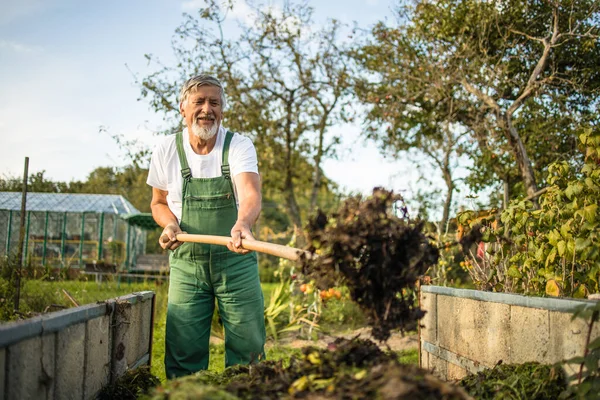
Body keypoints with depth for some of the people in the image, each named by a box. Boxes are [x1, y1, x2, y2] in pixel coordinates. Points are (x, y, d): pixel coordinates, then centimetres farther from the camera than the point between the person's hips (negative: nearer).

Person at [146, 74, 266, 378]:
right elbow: (158, 202, 14)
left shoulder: (239, 146, -7)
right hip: (186, 262, 2)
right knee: (183, 354, 1)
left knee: (248, 348, 0)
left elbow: (251, 193, -26)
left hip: (236, 260, -1)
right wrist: (170, 224, -9)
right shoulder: (166, 150, 0)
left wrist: (243, 223, -48)